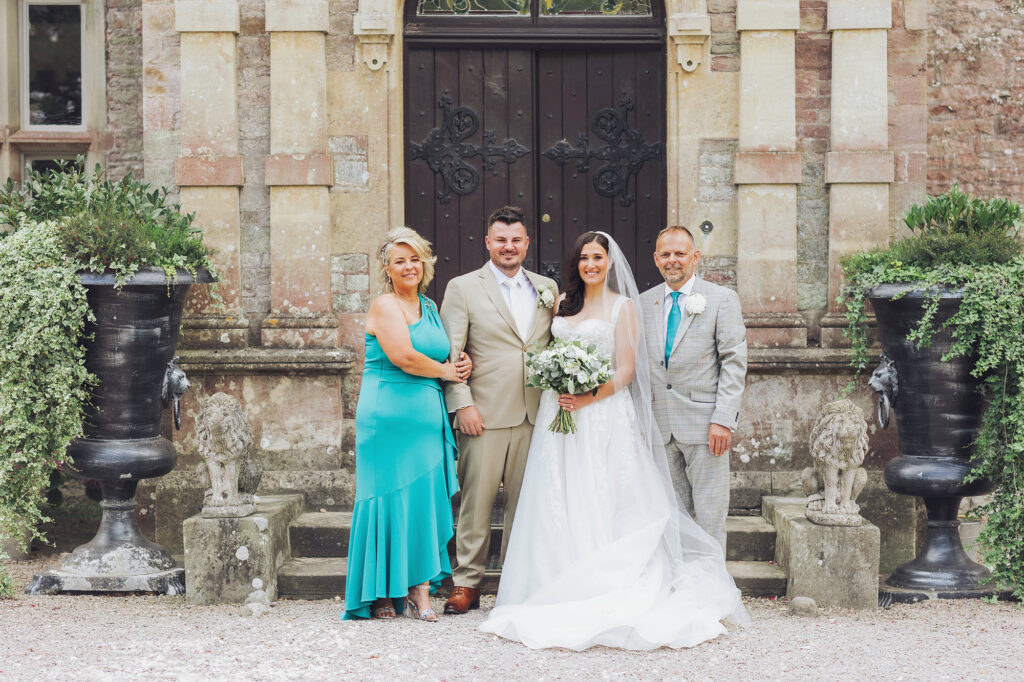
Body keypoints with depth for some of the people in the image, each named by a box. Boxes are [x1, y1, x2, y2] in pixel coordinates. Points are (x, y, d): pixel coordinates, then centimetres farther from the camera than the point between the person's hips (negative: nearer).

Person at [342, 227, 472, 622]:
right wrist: (446, 372, -4)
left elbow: (443, 355, 25)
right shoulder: (385, 306, -6)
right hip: (389, 414, -7)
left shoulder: (429, 307, 17)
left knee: (425, 499, 2)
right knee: (391, 497, -4)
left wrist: (461, 364, 3)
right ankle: (382, 593, 4)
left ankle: (419, 591, 2)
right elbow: (403, 357, -17)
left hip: (426, 416, 7)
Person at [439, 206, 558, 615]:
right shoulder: (463, 288, 3)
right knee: (476, 501, -2)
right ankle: (467, 583, 6)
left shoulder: (547, 289, 14)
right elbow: (449, 354, -1)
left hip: (535, 414, 3)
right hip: (485, 413, -3)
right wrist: (463, 403, -10)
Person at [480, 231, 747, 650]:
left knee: (601, 503, -7)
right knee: (559, 503, 2)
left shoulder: (622, 306, 0)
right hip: (559, 412, 5)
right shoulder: (564, 304, 15)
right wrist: (555, 392, 0)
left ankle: (603, 593, -5)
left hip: (604, 413, -5)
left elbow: (626, 370, -5)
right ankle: (562, 589, 6)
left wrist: (586, 399, -17)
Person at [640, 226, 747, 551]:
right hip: (661, 426, 4)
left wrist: (723, 420, -13)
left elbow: (734, 363, -5)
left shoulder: (722, 299, 0)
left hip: (704, 424, -4)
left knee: (709, 512, -2)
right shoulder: (644, 302, 12)